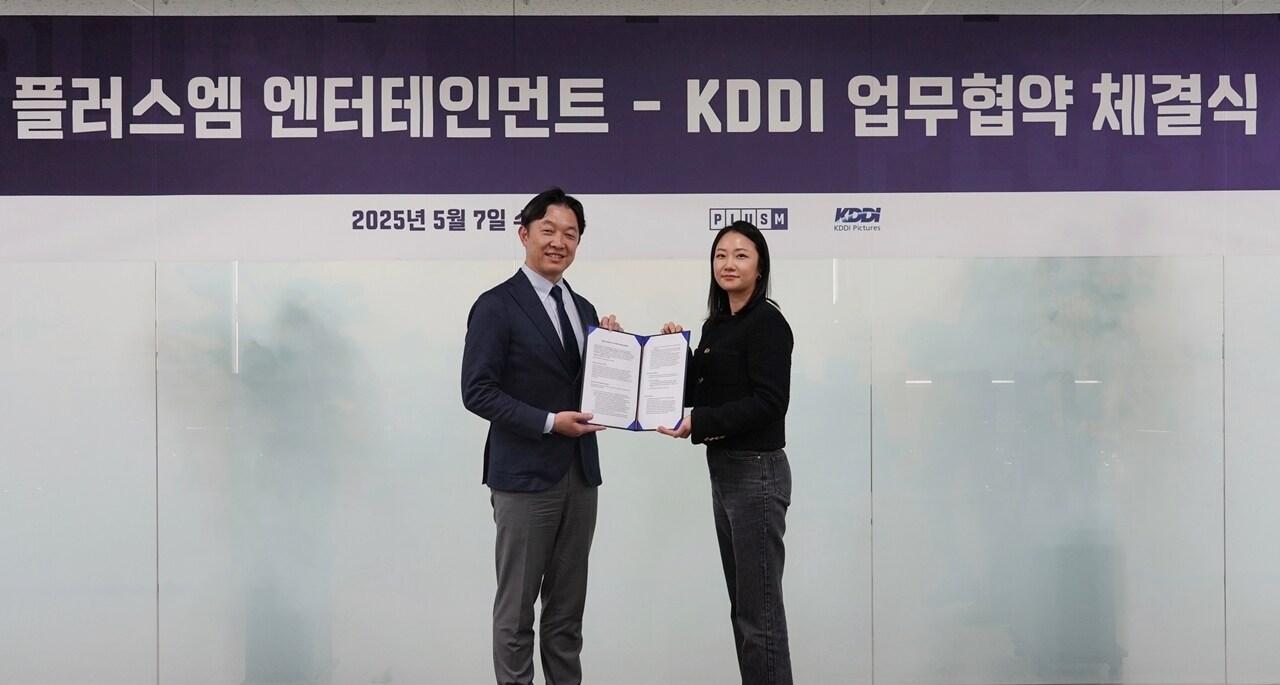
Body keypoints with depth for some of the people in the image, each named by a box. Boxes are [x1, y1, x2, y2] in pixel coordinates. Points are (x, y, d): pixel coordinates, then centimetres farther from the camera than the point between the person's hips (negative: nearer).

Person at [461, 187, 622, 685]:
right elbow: (478, 391, -14)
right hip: (525, 475, -6)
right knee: (516, 609, 3)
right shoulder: (496, 307, -9)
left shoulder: (584, 309, 13)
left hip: (580, 474, 7)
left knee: (567, 610, 13)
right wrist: (549, 422, -20)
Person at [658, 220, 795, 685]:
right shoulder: (717, 324, 14)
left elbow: (768, 402, -20)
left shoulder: (767, 323, -12)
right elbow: (700, 393, 16)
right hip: (724, 471, 9)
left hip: (757, 472, -9)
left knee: (760, 609, -5)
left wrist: (698, 424, -23)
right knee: (742, 605, 13)